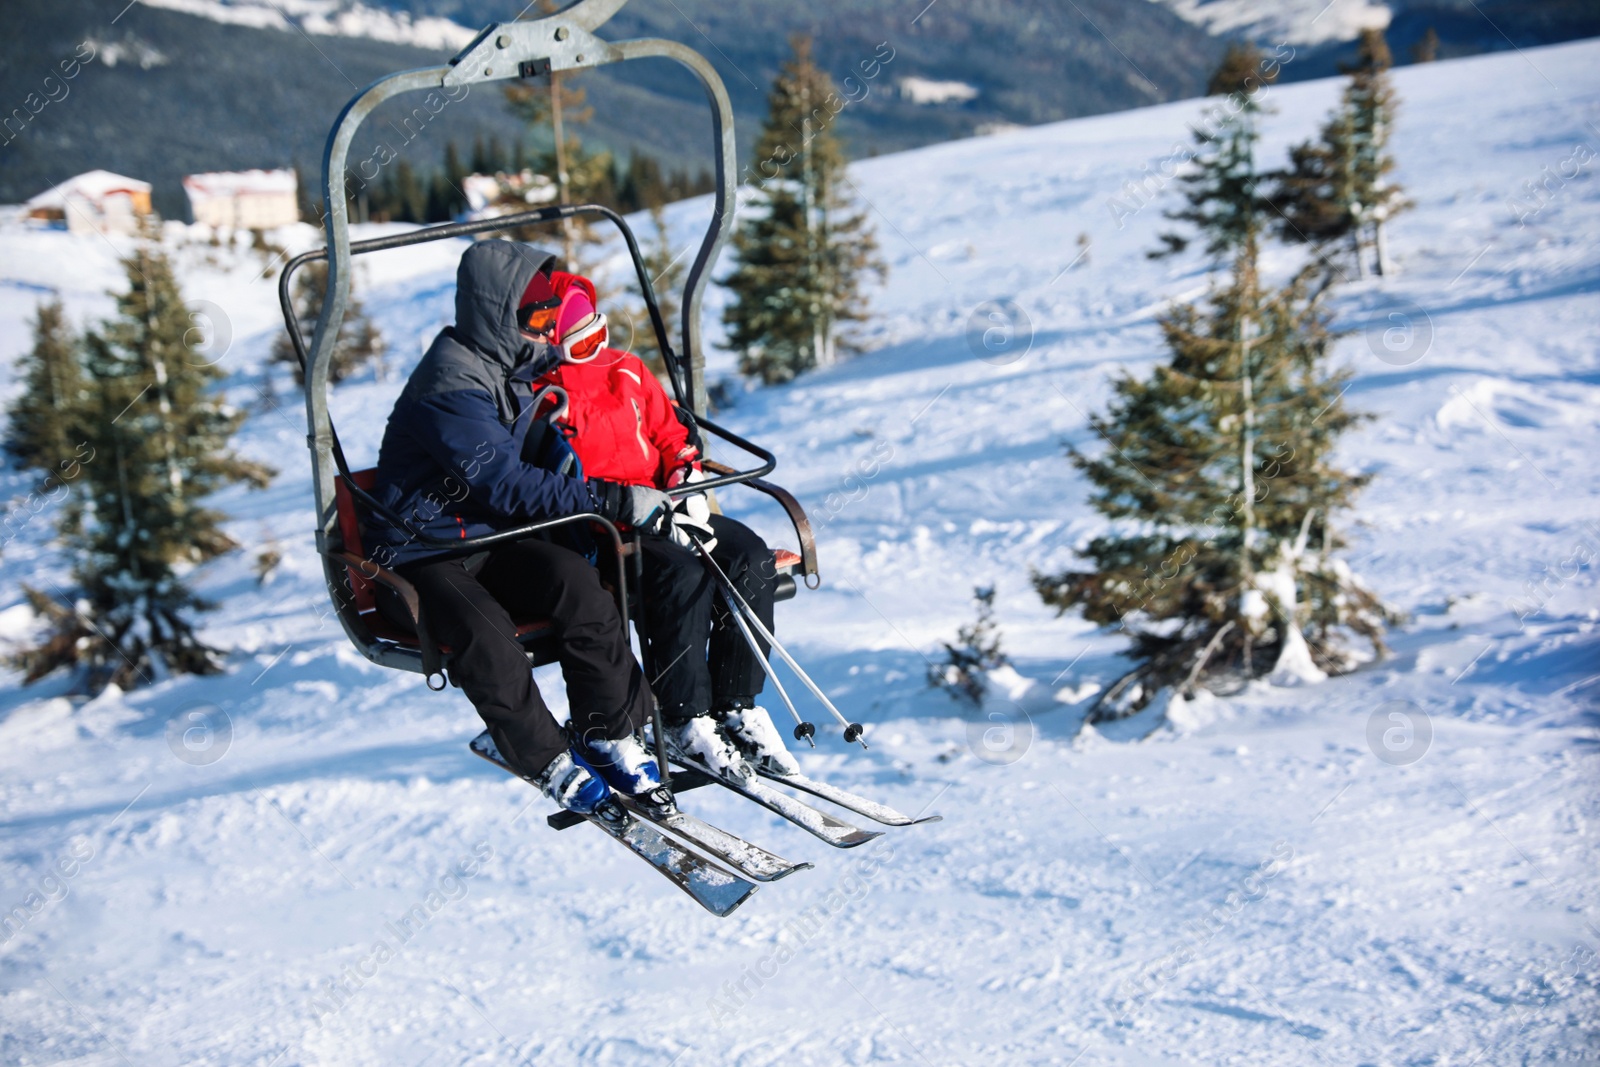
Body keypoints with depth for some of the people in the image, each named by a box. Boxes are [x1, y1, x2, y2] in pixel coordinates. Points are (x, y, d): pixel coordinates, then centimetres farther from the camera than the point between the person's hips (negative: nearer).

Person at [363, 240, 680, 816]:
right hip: (424, 556, -7)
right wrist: (615, 501, -28)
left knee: (574, 580, -23)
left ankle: (610, 735, -14)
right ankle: (550, 761, -13)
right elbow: (505, 484, -27)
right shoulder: (451, 388, -19)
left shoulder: (513, 366, 9)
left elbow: (536, 463, 30)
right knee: (484, 635, -34)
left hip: (492, 538, 7)